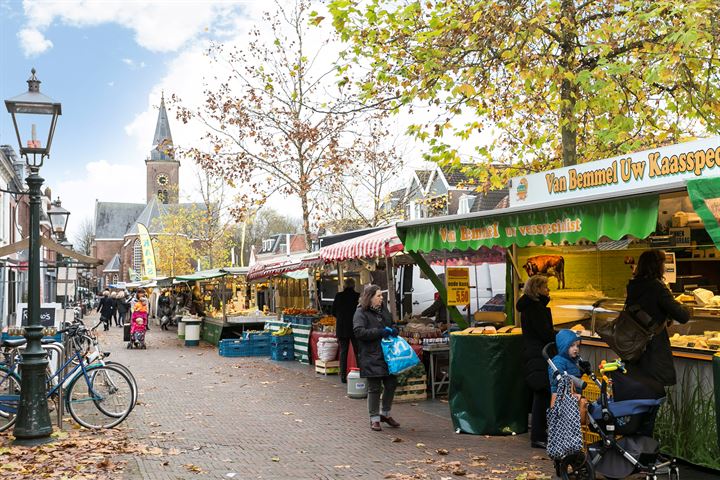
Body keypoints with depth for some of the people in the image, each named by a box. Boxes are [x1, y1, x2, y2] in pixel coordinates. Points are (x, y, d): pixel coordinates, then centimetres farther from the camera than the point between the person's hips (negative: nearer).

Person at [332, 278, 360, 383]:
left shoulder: (338, 296, -4)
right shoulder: (358, 296, -10)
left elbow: (333, 312, 3)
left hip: (341, 328, 2)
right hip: (355, 328, -2)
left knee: (343, 351, 8)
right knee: (358, 351, 6)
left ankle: (343, 376, 7)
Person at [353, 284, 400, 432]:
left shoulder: (383, 310, 13)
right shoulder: (361, 312, -8)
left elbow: (391, 325, 26)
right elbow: (358, 332, -21)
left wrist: (393, 330, 0)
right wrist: (380, 332, -21)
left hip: (387, 355, 7)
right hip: (371, 357, -7)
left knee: (391, 384, 10)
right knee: (374, 388, 0)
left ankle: (385, 413, 29)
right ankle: (374, 418, 14)